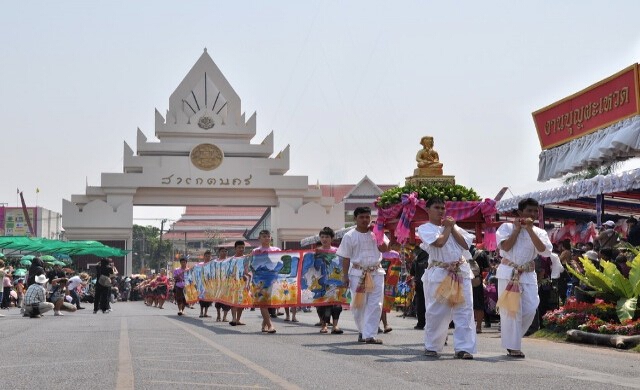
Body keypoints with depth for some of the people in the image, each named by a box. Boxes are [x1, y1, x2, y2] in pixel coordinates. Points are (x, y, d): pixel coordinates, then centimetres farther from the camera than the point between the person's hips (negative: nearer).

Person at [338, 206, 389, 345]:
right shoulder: (350, 236, 1)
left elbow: (384, 249, -4)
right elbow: (346, 258, 1)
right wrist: (345, 276, -4)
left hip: (376, 273, 1)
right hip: (357, 274, -1)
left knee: (375, 305, -7)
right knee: (359, 305, 4)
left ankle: (369, 335, -8)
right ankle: (362, 332, 24)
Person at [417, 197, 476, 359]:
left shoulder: (453, 226, 18)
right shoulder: (425, 228, 2)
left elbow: (465, 244, 5)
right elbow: (439, 242, -16)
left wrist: (452, 227, 2)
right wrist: (447, 227, -1)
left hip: (461, 272, 4)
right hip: (439, 273, -4)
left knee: (464, 311, -4)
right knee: (436, 312, -1)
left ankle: (463, 348, -3)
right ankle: (432, 347, 15)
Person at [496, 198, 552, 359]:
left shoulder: (539, 232, 9)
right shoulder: (507, 227, 3)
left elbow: (543, 250, -10)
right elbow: (505, 246, -13)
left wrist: (529, 229, -12)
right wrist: (517, 229, -8)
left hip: (528, 274, 3)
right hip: (509, 273, -3)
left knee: (530, 309, -5)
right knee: (511, 310, -5)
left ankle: (512, 338, 17)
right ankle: (513, 347, 2)